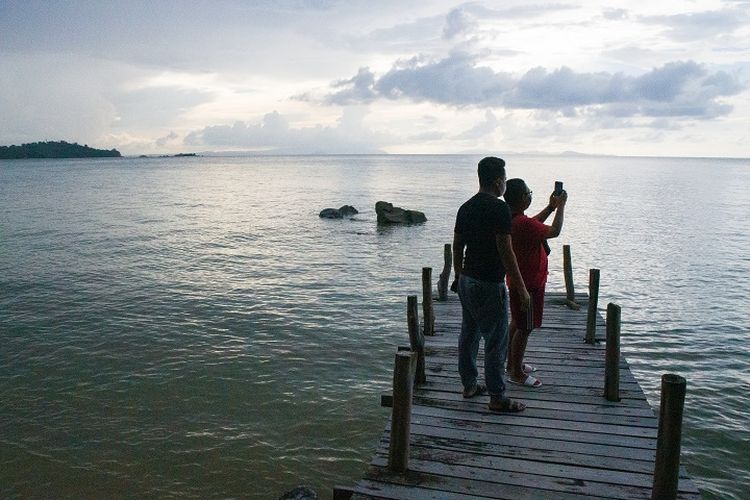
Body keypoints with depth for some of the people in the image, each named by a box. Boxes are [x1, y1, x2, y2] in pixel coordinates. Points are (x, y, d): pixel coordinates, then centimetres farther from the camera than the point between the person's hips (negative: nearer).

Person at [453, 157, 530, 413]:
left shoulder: (466, 207, 8)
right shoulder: (499, 208, -16)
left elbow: (457, 247, 13)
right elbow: (505, 251, -20)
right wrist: (521, 288, -13)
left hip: (467, 280, 9)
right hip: (490, 284, -8)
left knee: (469, 335, 16)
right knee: (496, 341, 0)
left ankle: (469, 385, 27)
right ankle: (497, 398, 8)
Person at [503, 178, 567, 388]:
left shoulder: (512, 219, 3)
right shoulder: (523, 224, -28)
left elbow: (535, 223, 21)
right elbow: (554, 231, -18)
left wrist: (550, 207, 15)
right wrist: (560, 207, -6)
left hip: (518, 281, 10)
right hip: (528, 284, -10)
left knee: (517, 324, 20)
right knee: (524, 329, 1)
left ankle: (512, 363, 34)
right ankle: (516, 373, 12)